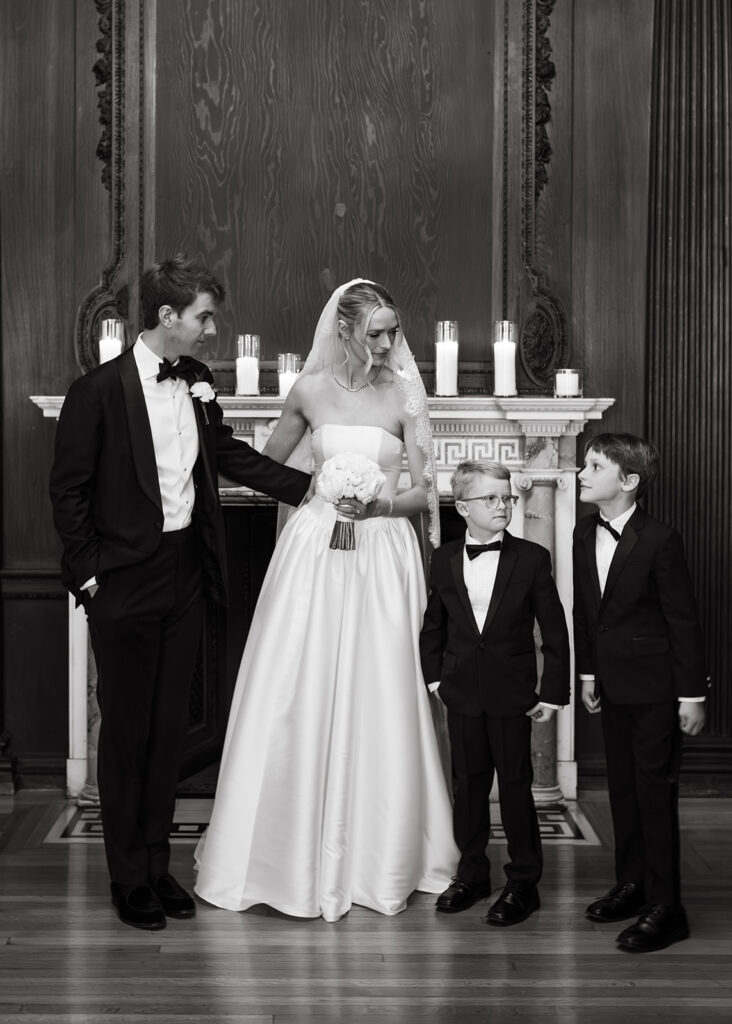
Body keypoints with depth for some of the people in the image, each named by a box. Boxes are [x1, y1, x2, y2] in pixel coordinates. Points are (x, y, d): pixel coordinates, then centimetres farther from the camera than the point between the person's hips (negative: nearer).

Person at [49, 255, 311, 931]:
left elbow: (231, 455, 16)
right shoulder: (99, 390, -11)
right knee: (126, 730, 5)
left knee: (170, 726, 12)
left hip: (185, 576, 6)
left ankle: (157, 865, 26)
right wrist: (87, 571, -10)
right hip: (125, 583, -6)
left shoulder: (197, 382, 6)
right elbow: (69, 490, -8)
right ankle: (128, 880, 18)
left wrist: (310, 487, 9)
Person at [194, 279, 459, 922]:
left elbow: (426, 492, -1)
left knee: (377, 703, 1)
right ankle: (294, 850, 16)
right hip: (315, 551, 1)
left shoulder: (403, 395, 1)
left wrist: (379, 504, -16)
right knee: (299, 697, 1)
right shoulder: (311, 391, 4)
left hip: (381, 558, -1)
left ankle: (379, 856, 16)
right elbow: (266, 464, 18)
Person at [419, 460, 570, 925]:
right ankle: (472, 874, 26)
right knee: (469, 784, 12)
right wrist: (434, 676, 5)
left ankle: (524, 883, 15)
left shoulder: (532, 558, -5)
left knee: (515, 786, 3)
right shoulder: (444, 559, 3)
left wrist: (554, 692, -7)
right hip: (462, 691, 3)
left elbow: (555, 629, -4)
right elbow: (433, 624, 12)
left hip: (513, 692, -3)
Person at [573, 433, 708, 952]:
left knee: (655, 792, -2)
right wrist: (588, 672, 14)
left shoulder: (660, 540, -17)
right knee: (623, 787, 15)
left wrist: (692, 694, -12)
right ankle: (632, 884, 30)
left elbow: (684, 620, -14)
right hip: (612, 684, 7)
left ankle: (665, 908, 7)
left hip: (654, 687, -7)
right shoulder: (585, 534, 4)